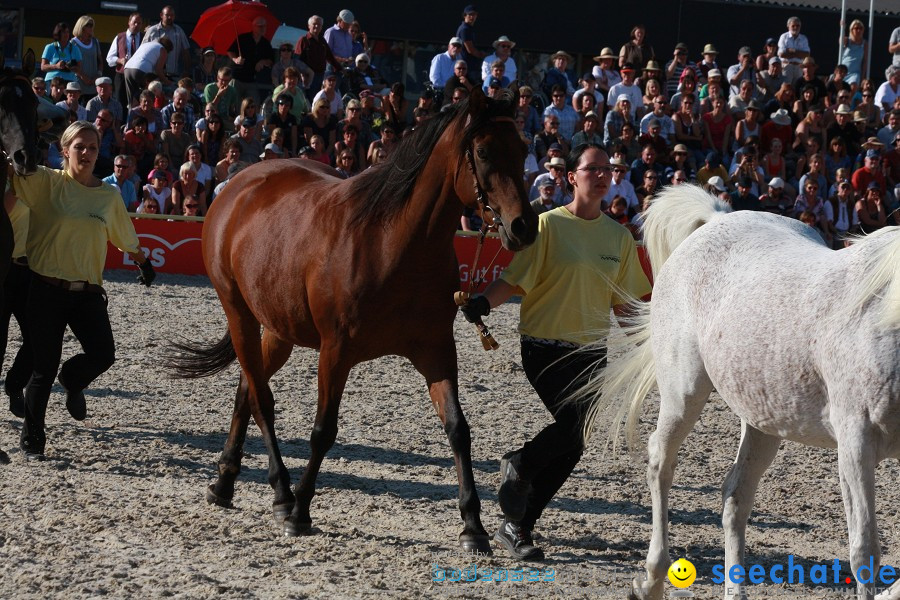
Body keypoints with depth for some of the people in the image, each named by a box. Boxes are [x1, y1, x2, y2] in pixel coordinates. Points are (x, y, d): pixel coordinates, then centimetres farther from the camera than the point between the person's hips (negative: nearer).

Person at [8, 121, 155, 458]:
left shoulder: (109, 196, 9)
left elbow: (126, 239, 24)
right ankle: (32, 438, 16)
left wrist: (144, 264, 34)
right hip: (47, 288, -3)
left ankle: (73, 382, 25)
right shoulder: (47, 183, -2)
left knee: (103, 354, -12)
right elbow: (12, 170, -14)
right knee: (45, 366, -2)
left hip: (87, 291, 3)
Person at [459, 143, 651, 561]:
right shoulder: (549, 225, -5)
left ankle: (516, 526, 14)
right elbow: (517, 279, -11)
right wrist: (483, 302, -29)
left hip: (591, 351, 5)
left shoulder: (619, 237, 10)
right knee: (573, 423, -24)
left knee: (570, 449, 1)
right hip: (545, 346, -5)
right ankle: (518, 466, 3)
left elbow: (624, 301, 16)